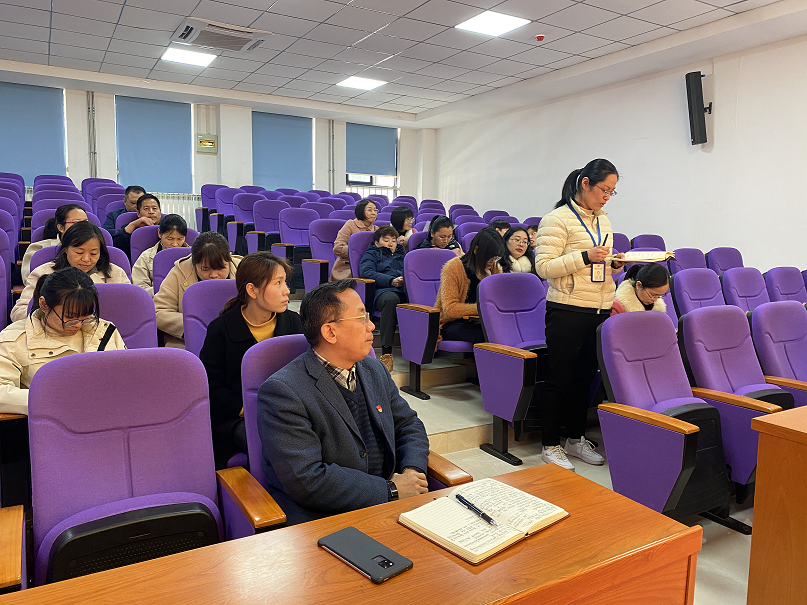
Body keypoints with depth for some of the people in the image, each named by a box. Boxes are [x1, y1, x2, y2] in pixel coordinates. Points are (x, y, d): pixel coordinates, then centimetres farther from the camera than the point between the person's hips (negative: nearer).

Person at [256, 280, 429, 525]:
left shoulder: (375, 370, 10)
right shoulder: (282, 391, -15)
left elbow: (409, 424, 19)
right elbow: (307, 481, -21)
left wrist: (413, 470, -3)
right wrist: (391, 490, -17)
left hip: (386, 509, 7)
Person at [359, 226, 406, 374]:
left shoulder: (402, 254, 40)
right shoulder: (372, 253, 27)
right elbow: (366, 272, 5)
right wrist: (391, 281, -8)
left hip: (406, 290, 3)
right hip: (384, 290, -3)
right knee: (391, 299, -42)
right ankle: (386, 353, -42)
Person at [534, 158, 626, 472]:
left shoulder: (603, 221, 15)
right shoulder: (557, 219, -9)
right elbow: (544, 267, -15)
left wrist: (614, 264, 3)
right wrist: (585, 257, -23)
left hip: (599, 311, 7)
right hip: (567, 311, -7)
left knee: (585, 376, 14)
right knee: (559, 379, 1)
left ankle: (576, 439, 29)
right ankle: (550, 446, 14)